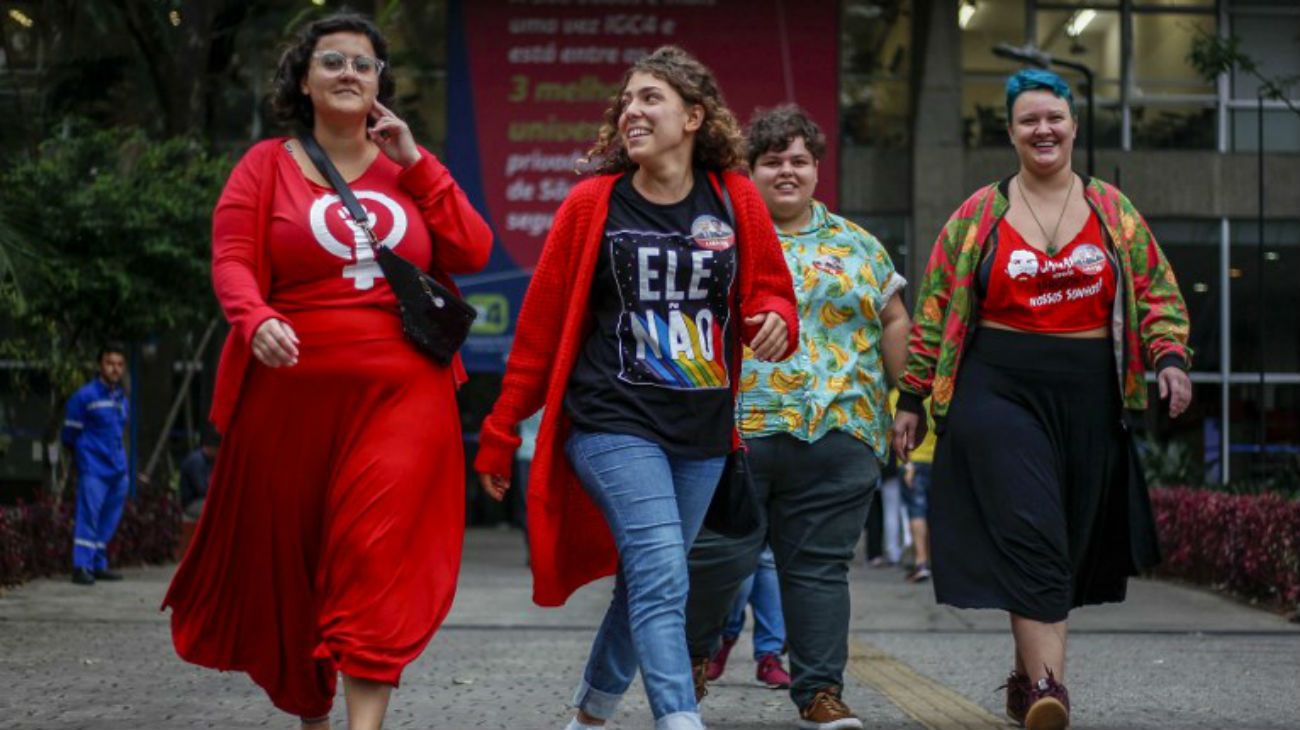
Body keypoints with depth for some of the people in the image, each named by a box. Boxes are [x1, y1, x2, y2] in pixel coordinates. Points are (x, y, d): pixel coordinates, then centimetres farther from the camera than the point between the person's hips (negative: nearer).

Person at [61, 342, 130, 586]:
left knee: (110, 519, 9)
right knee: (89, 514, -11)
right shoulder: (85, 396, -8)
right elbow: (69, 435, -2)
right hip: (94, 468, -7)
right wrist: (83, 454, 9)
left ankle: (99, 565, 18)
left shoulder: (122, 398, 14)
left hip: (118, 467, 7)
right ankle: (81, 566, -10)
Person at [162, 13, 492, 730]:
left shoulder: (410, 168, 13)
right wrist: (256, 321, -25)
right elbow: (232, 260, -4)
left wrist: (414, 162, -1)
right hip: (293, 395, 0)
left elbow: (472, 253, 3)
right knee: (289, 561, 10)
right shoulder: (267, 165, 6)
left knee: (378, 556, -15)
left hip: (402, 397, 0)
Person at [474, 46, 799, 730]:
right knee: (663, 575, -19)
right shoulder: (592, 203, -1)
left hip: (704, 431, 3)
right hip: (613, 423, -3)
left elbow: (770, 290, 12)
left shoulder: (735, 201, 4)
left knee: (647, 583, 13)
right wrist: (501, 432, 3)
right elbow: (541, 322, 2)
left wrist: (775, 318, -14)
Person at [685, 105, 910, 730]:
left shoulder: (857, 246, 15)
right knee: (719, 554, -4)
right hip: (734, 428, -2)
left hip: (837, 433, 2)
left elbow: (893, 323, 16)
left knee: (820, 565, 3)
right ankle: (694, 650, 22)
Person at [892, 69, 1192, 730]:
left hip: (1089, 400, 3)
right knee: (1030, 539, -16)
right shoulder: (977, 216, 6)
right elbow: (934, 309, 8)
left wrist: (1169, 358, -5)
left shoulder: (1113, 211, 11)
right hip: (1000, 394, -3)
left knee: (1070, 547, 7)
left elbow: (1158, 294, 12)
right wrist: (911, 397, 6)